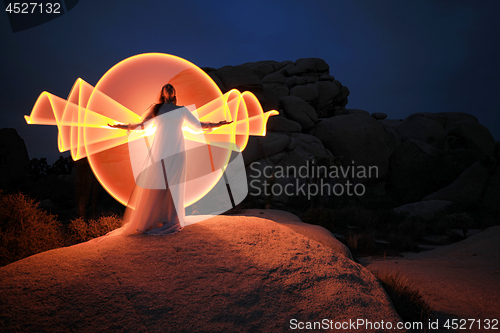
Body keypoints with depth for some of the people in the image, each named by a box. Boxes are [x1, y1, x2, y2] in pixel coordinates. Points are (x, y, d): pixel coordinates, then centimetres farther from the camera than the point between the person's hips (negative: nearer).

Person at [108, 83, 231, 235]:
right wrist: (122, 126, 6)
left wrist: (216, 124, 11)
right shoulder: (156, 109, 16)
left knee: (173, 183, -5)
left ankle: (171, 221, 2)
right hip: (159, 149, 0)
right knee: (154, 182, -7)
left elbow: (197, 125, 19)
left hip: (176, 149, 0)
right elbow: (141, 125, 16)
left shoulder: (182, 110, 17)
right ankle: (150, 220, 1)